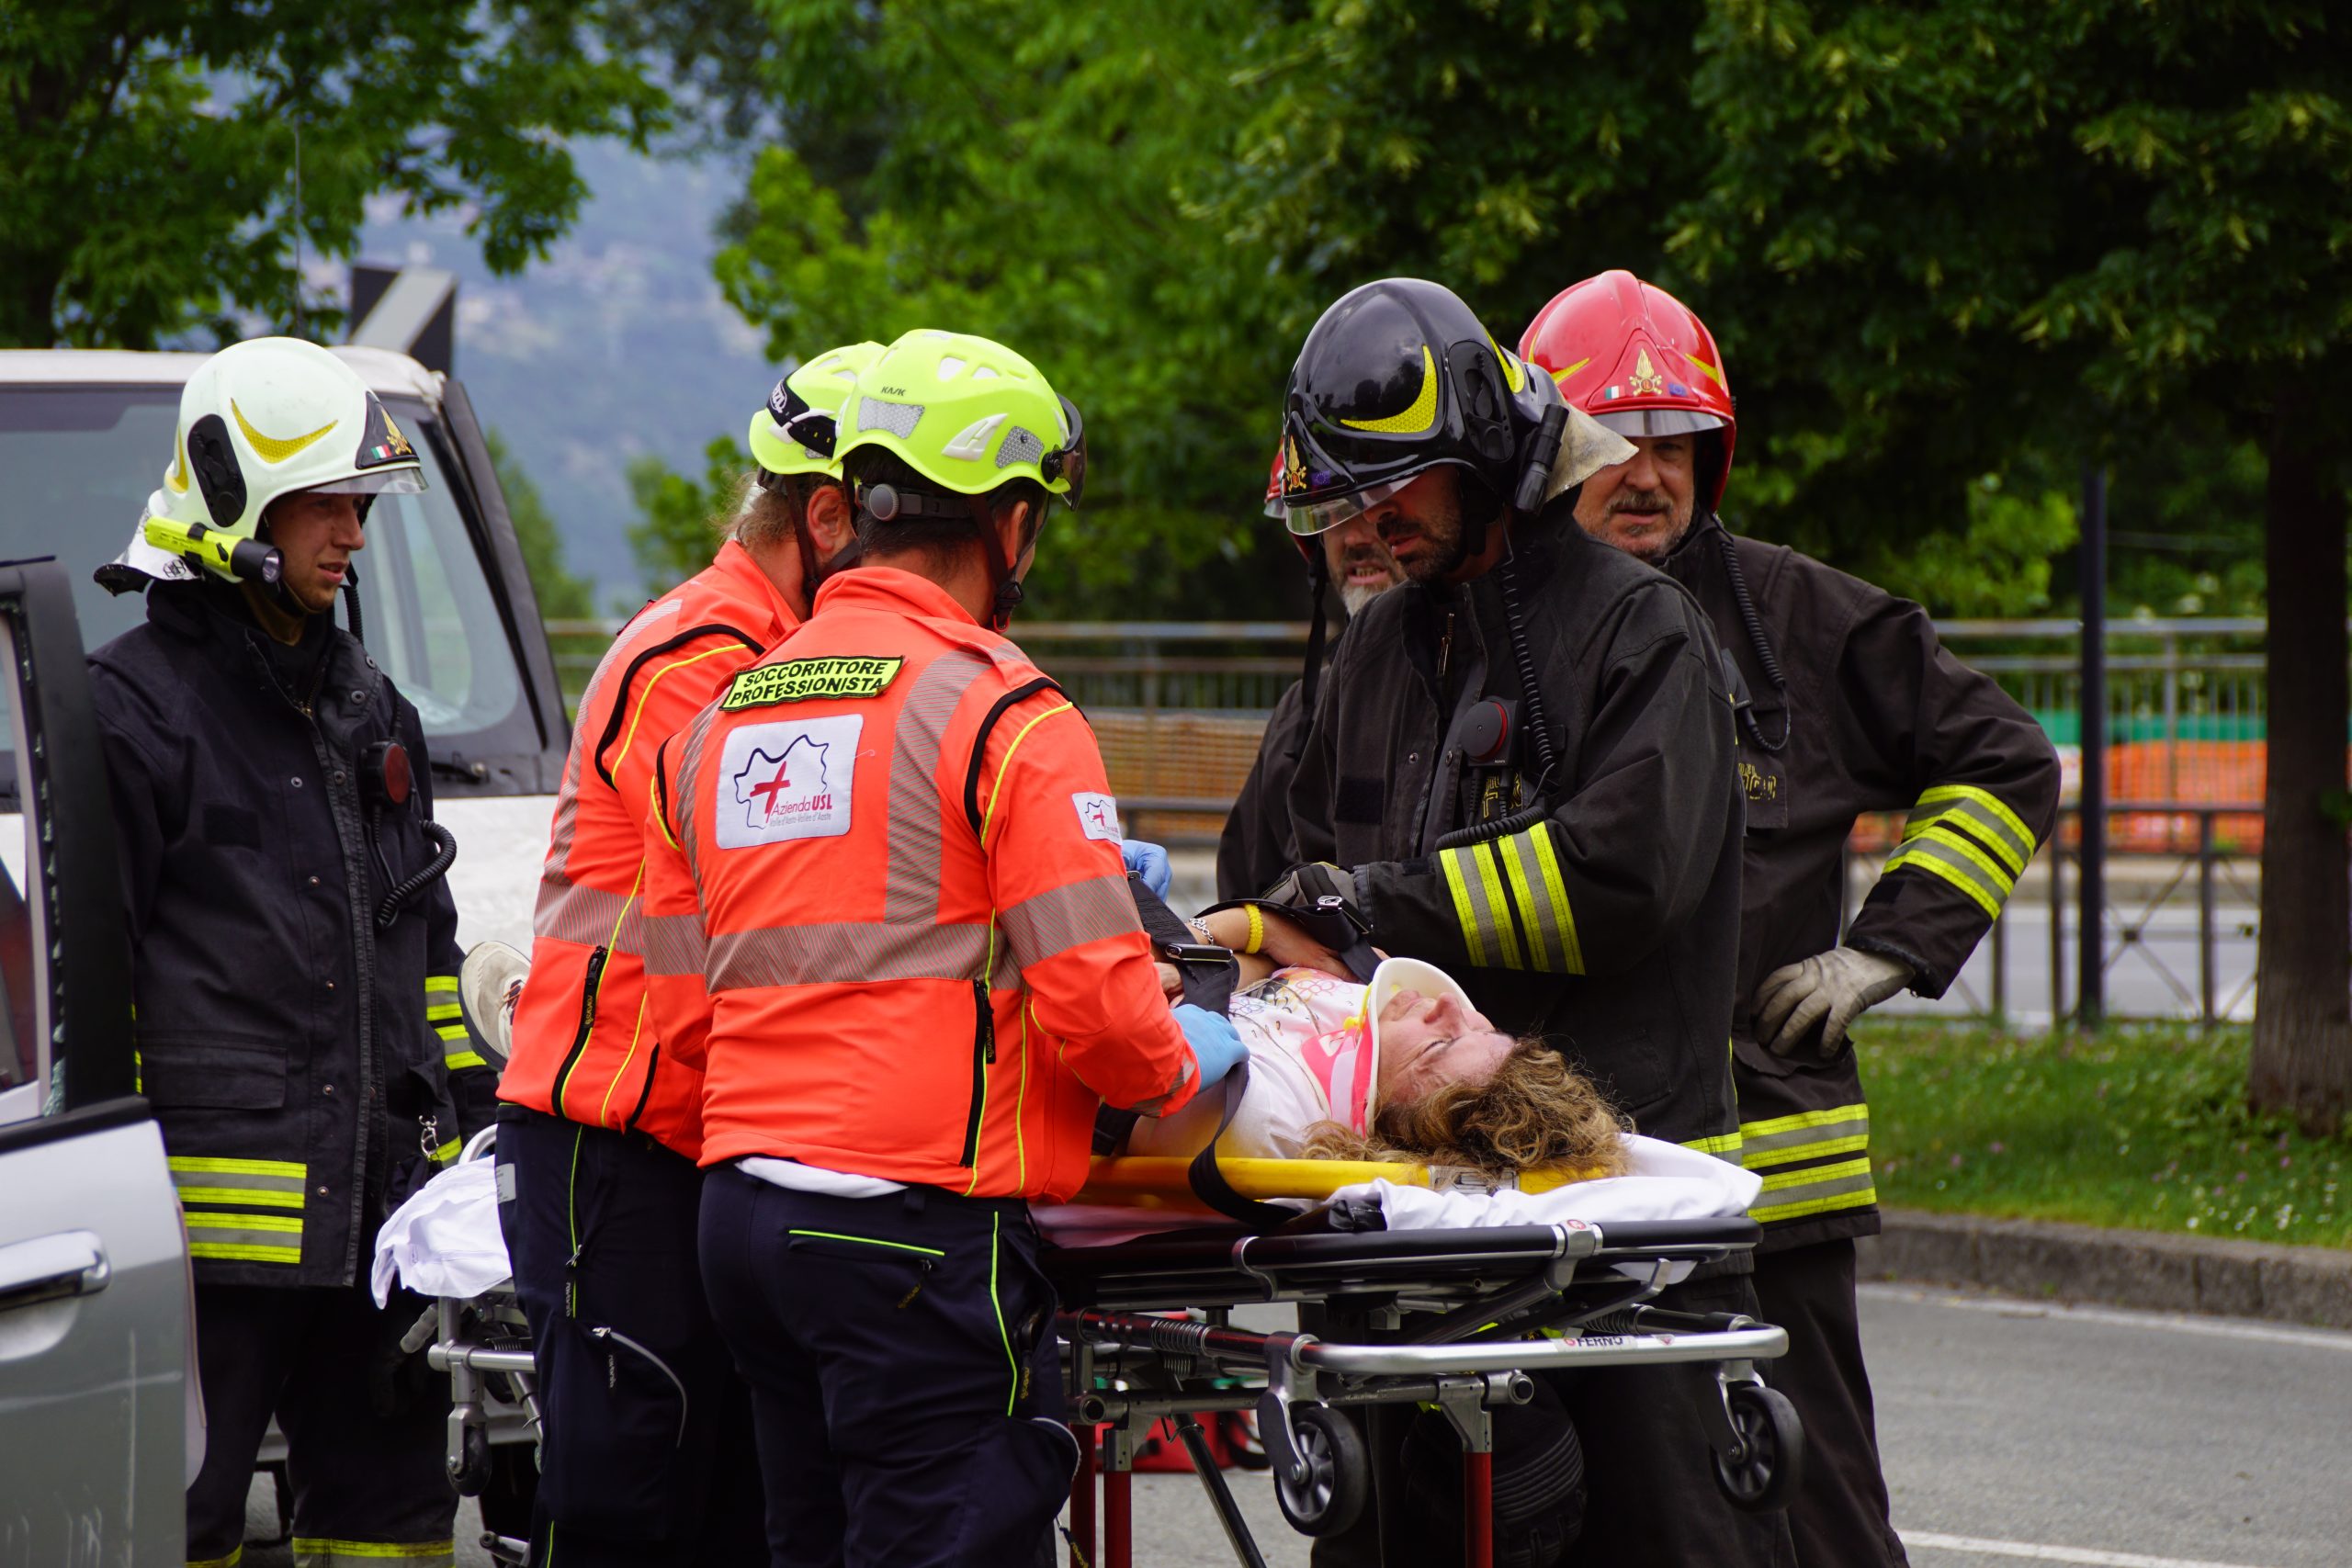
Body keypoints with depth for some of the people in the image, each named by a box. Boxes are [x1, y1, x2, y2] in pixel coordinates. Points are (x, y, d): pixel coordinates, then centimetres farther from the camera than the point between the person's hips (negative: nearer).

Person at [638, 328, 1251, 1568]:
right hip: (918, 1226, -7)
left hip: (742, 1211, 7)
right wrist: (1182, 1062, 8)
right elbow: (1093, 1007, -14)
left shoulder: (716, 721, 14)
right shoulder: (1006, 717, -8)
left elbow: (685, 1012, 15)